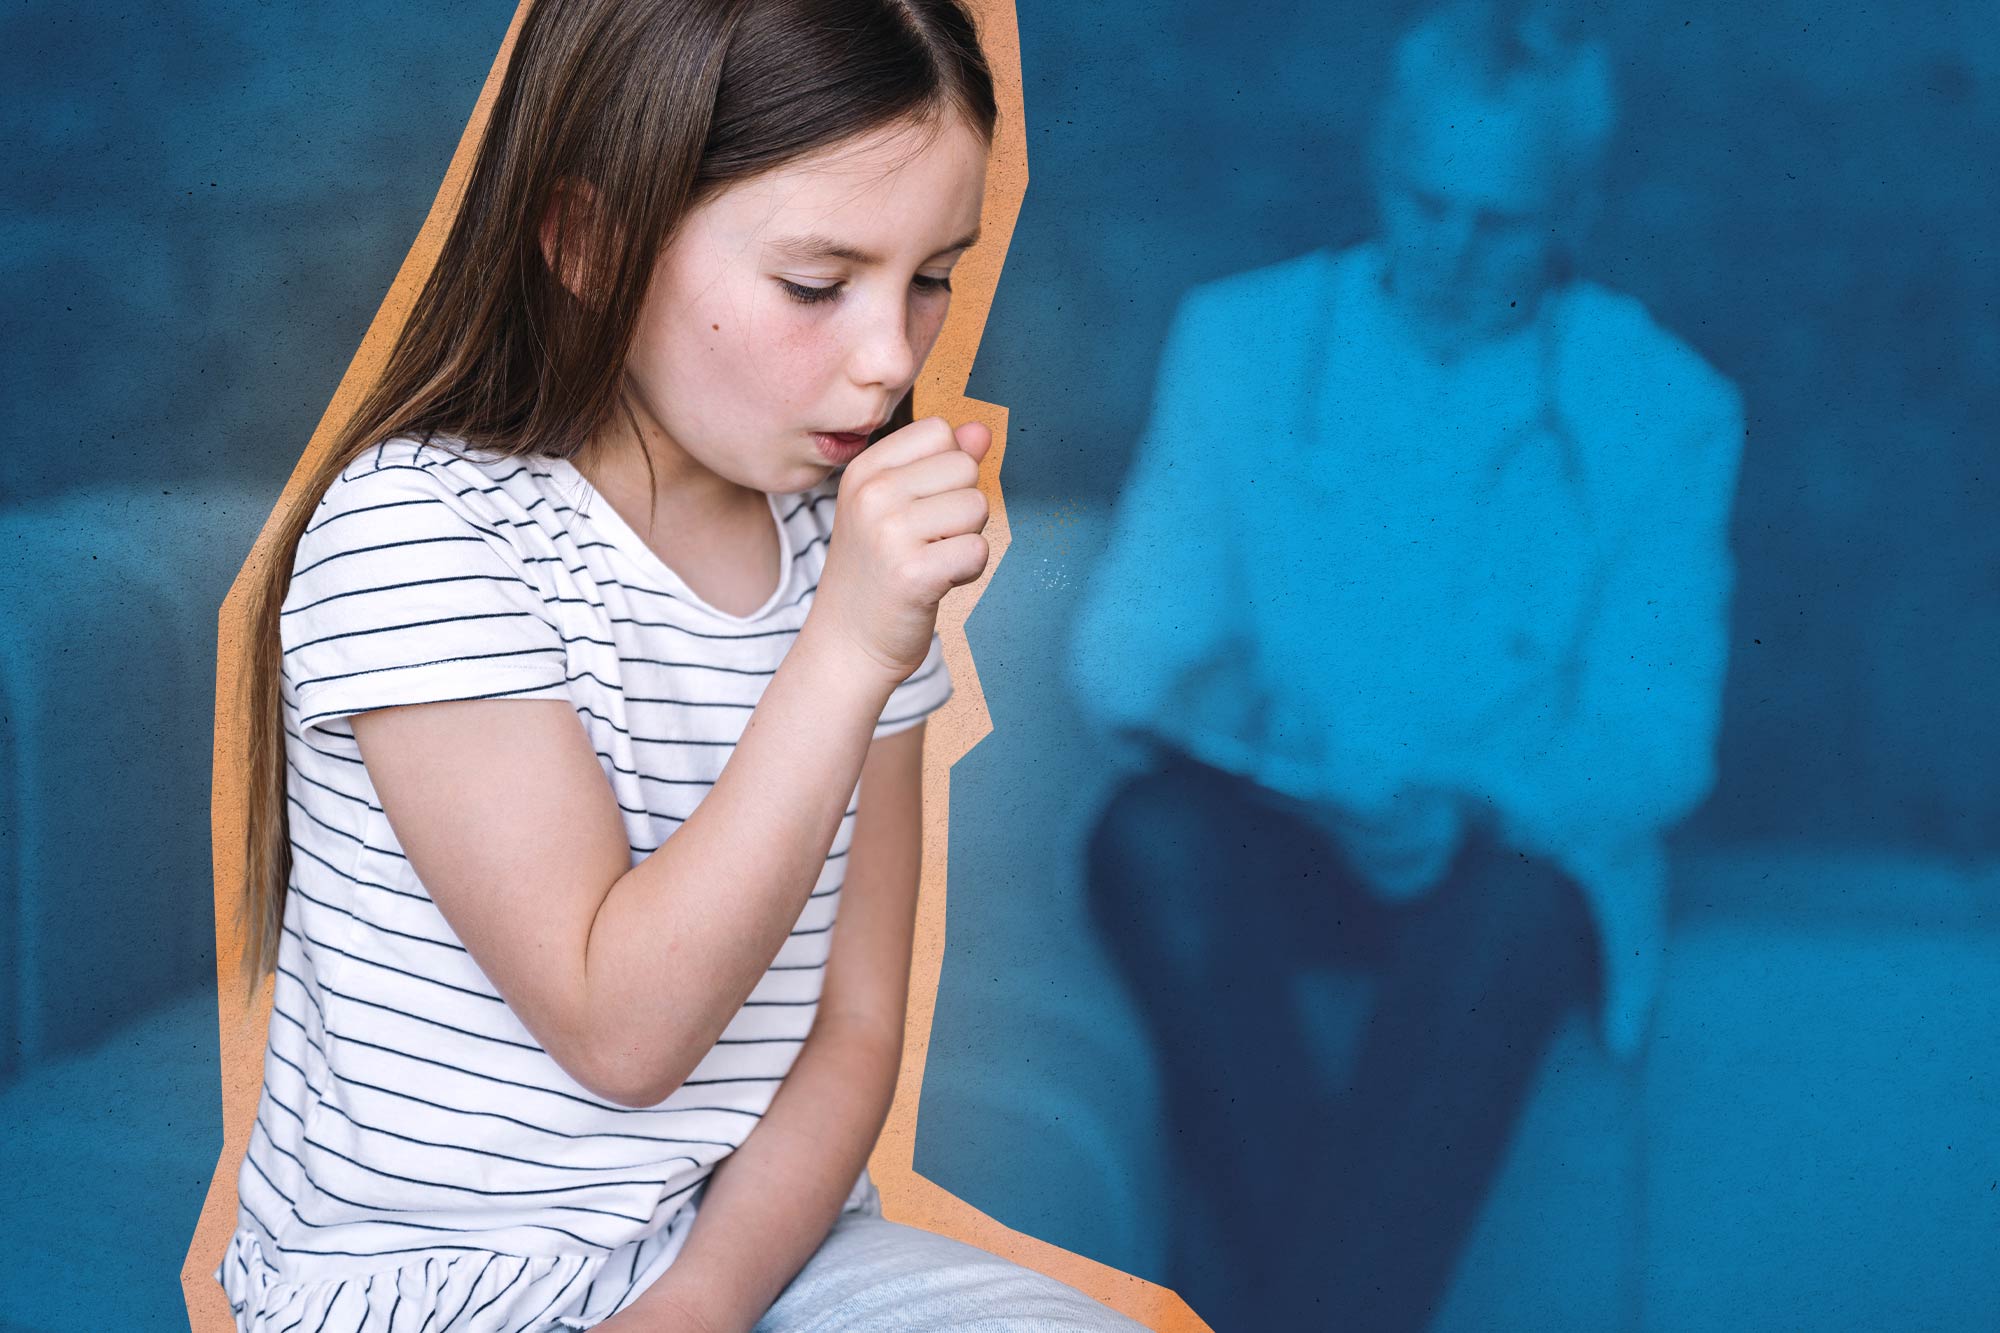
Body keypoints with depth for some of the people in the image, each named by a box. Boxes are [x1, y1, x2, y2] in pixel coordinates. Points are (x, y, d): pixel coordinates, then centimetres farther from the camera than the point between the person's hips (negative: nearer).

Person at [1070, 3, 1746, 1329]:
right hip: (1274, 835, 2)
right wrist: (1192, 692, -20)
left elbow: (1659, 746, -2)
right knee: (1154, 833, -33)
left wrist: (1475, 812, -23)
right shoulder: (1241, 340, 6)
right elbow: (1119, 642, 5)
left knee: (1504, 919, -37)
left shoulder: (1665, 409, 2)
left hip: (1527, 856, -1)